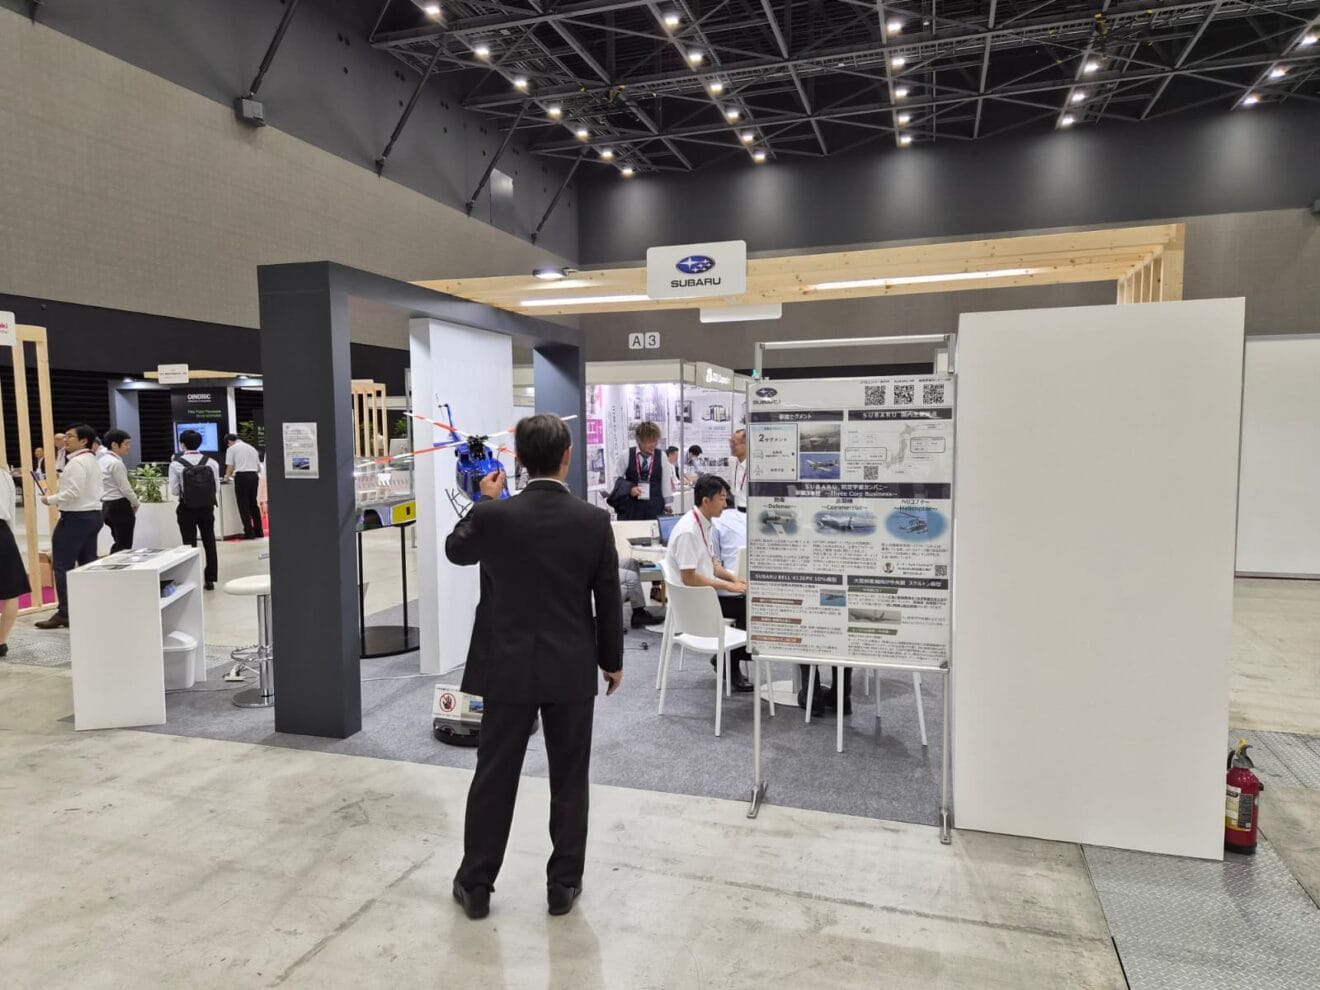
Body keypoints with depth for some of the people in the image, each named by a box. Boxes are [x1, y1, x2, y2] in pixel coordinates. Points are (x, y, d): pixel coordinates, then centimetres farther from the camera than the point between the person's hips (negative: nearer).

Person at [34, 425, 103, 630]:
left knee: (62, 566, -5)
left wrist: (50, 499, -8)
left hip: (76, 518, -10)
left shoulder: (77, 462, -14)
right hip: (92, 515, 10)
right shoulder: (92, 460, 16)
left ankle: (64, 613, -3)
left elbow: (73, 493, -22)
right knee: (88, 564, 9)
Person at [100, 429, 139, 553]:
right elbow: (125, 488, -16)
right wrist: (135, 503, 0)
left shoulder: (103, 461, 11)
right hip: (120, 506, -9)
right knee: (124, 545, -2)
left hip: (107, 505, 9)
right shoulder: (116, 463, -17)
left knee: (118, 543, 17)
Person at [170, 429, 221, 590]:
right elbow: (217, 488, -3)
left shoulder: (176, 464, -10)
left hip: (187, 509, -2)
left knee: (189, 545, 6)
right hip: (207, 508, 2)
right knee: (209, 543, 11)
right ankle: (210, 580, 16)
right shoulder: (211, 462, -5)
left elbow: (174, 491, -7)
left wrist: (185, 491, 13)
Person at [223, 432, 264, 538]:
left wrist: (228, 475, 17)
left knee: (244, 506, 1)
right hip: (254, 475, 6)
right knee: (253, 504, 15)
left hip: (242, 476, -5)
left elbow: (230, 468, -2)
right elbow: (259, 468, 19)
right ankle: (258, 531, 15)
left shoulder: (231, 449, 2)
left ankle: (249, 533, -1)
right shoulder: (252, 448, 20)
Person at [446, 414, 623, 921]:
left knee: (494, 777, 13)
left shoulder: (493, 516, -11)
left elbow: (455, 550, 11)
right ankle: (563, 884, 26)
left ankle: (476, 884, 27)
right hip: (572, 669, 0)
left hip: (508, 667, 0)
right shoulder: (595, 521, -10)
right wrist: (612, 660, 9)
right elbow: (609, 599, -3)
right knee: (569, 779, 14)